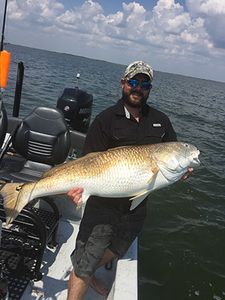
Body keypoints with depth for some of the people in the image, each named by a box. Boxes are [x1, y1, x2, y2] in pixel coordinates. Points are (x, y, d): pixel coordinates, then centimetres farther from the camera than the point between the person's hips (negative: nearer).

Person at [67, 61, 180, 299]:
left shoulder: (160, 120, 4)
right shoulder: (106, 119, -11)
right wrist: (80, 185, -31)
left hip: (137, 206, 6)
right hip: (103, 205, -5)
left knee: (115, 252, 27)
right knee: (83, 265, 1)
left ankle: (89, 274, 55)